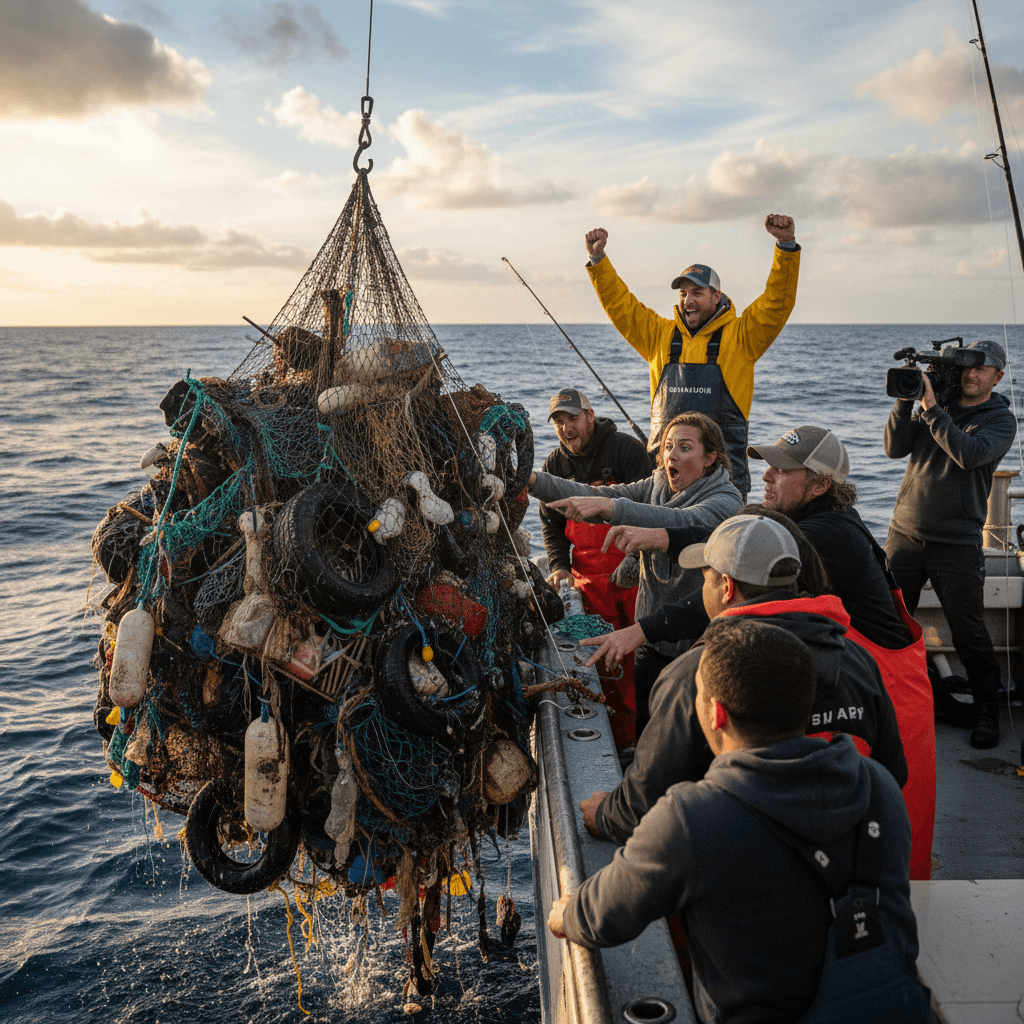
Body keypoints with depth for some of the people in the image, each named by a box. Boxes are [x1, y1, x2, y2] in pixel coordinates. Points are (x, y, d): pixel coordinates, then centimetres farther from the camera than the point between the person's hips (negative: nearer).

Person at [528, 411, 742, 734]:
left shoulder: (726, 501, -13)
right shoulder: (655, 487, 5)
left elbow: (680, 522, -34)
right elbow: (594, 496, -7)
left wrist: (608, 506, -45)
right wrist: (534, 481, -22)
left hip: (698, 644, -5)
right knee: (645, 732, 13)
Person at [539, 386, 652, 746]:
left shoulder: (627, 448, -5)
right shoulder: (554, 465, 9)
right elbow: (551, 521, 17)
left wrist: (637, 555, -20)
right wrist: (558, 565, 3)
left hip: (635, 571, -3)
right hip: (588, 577, 3)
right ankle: (621, 735, 13)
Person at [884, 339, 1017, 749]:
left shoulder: (1001, 419, 0)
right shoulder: (929, 405, 11)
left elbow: (968, 454, -19)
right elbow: (896, 447, -1)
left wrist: (931, 408, -19)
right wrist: (905, 399, -11)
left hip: (957, 544, -3)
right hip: (905, 534, 3)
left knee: (969, 634, 0)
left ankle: (987, 712, 19)